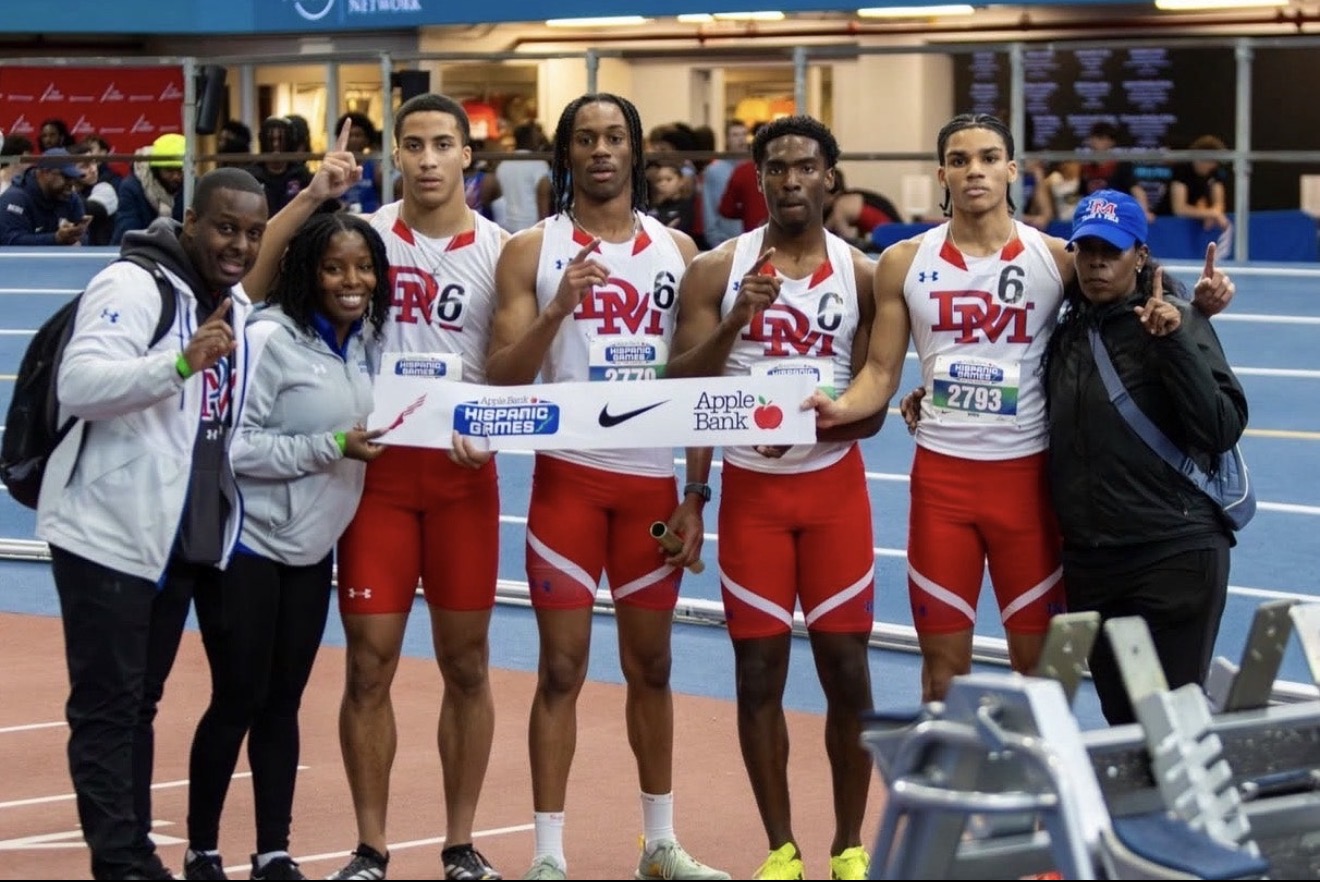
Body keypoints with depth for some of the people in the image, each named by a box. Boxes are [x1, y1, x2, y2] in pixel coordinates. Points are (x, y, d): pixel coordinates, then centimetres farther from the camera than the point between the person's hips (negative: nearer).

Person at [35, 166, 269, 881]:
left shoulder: (239, 306, 11)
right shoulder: (132, 286, -15)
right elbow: (77, 386, -29)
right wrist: (182, 361, -39)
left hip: (184, 538, 8)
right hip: (108, 535, -8)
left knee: (141, 702, 16)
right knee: (107, 707, -3)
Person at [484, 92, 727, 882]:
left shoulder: (677, 249, 6)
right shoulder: (532, 250, -1)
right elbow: (501, 377, -7)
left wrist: (697, 495, 2)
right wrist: (558, 309, -22)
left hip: (653, 479, 3)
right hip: (569, 475, -3)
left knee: (651, 663, 11)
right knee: (563, 666, -2)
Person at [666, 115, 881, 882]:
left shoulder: (863, 276, 0)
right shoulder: (718, 270, -1)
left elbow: (872, 410, 0)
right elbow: (682, 391, -7)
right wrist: (737, 319, -22)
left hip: (834, 483, 0)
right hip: (751, 486, 0)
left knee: (847, 667, 0)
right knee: (759, 671, 2)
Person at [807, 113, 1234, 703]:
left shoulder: (1056, 260, -1)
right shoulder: (905, 263, 2)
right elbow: (881, 370, 3)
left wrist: (1196, 305, -16)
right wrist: (839, 408, -18)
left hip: (1026, 473, -1)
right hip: (940, 473, 1)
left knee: (1038, 659, 5)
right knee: (944, 660, 6)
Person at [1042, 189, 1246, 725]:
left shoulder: (1176, 322, -7)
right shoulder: (1067, 330, 10)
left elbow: (1224, 429, -17)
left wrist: (1173, 343, -25)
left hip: (1175, 556, -6)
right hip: (1088, 561, 6)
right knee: (1120, 720, 12)